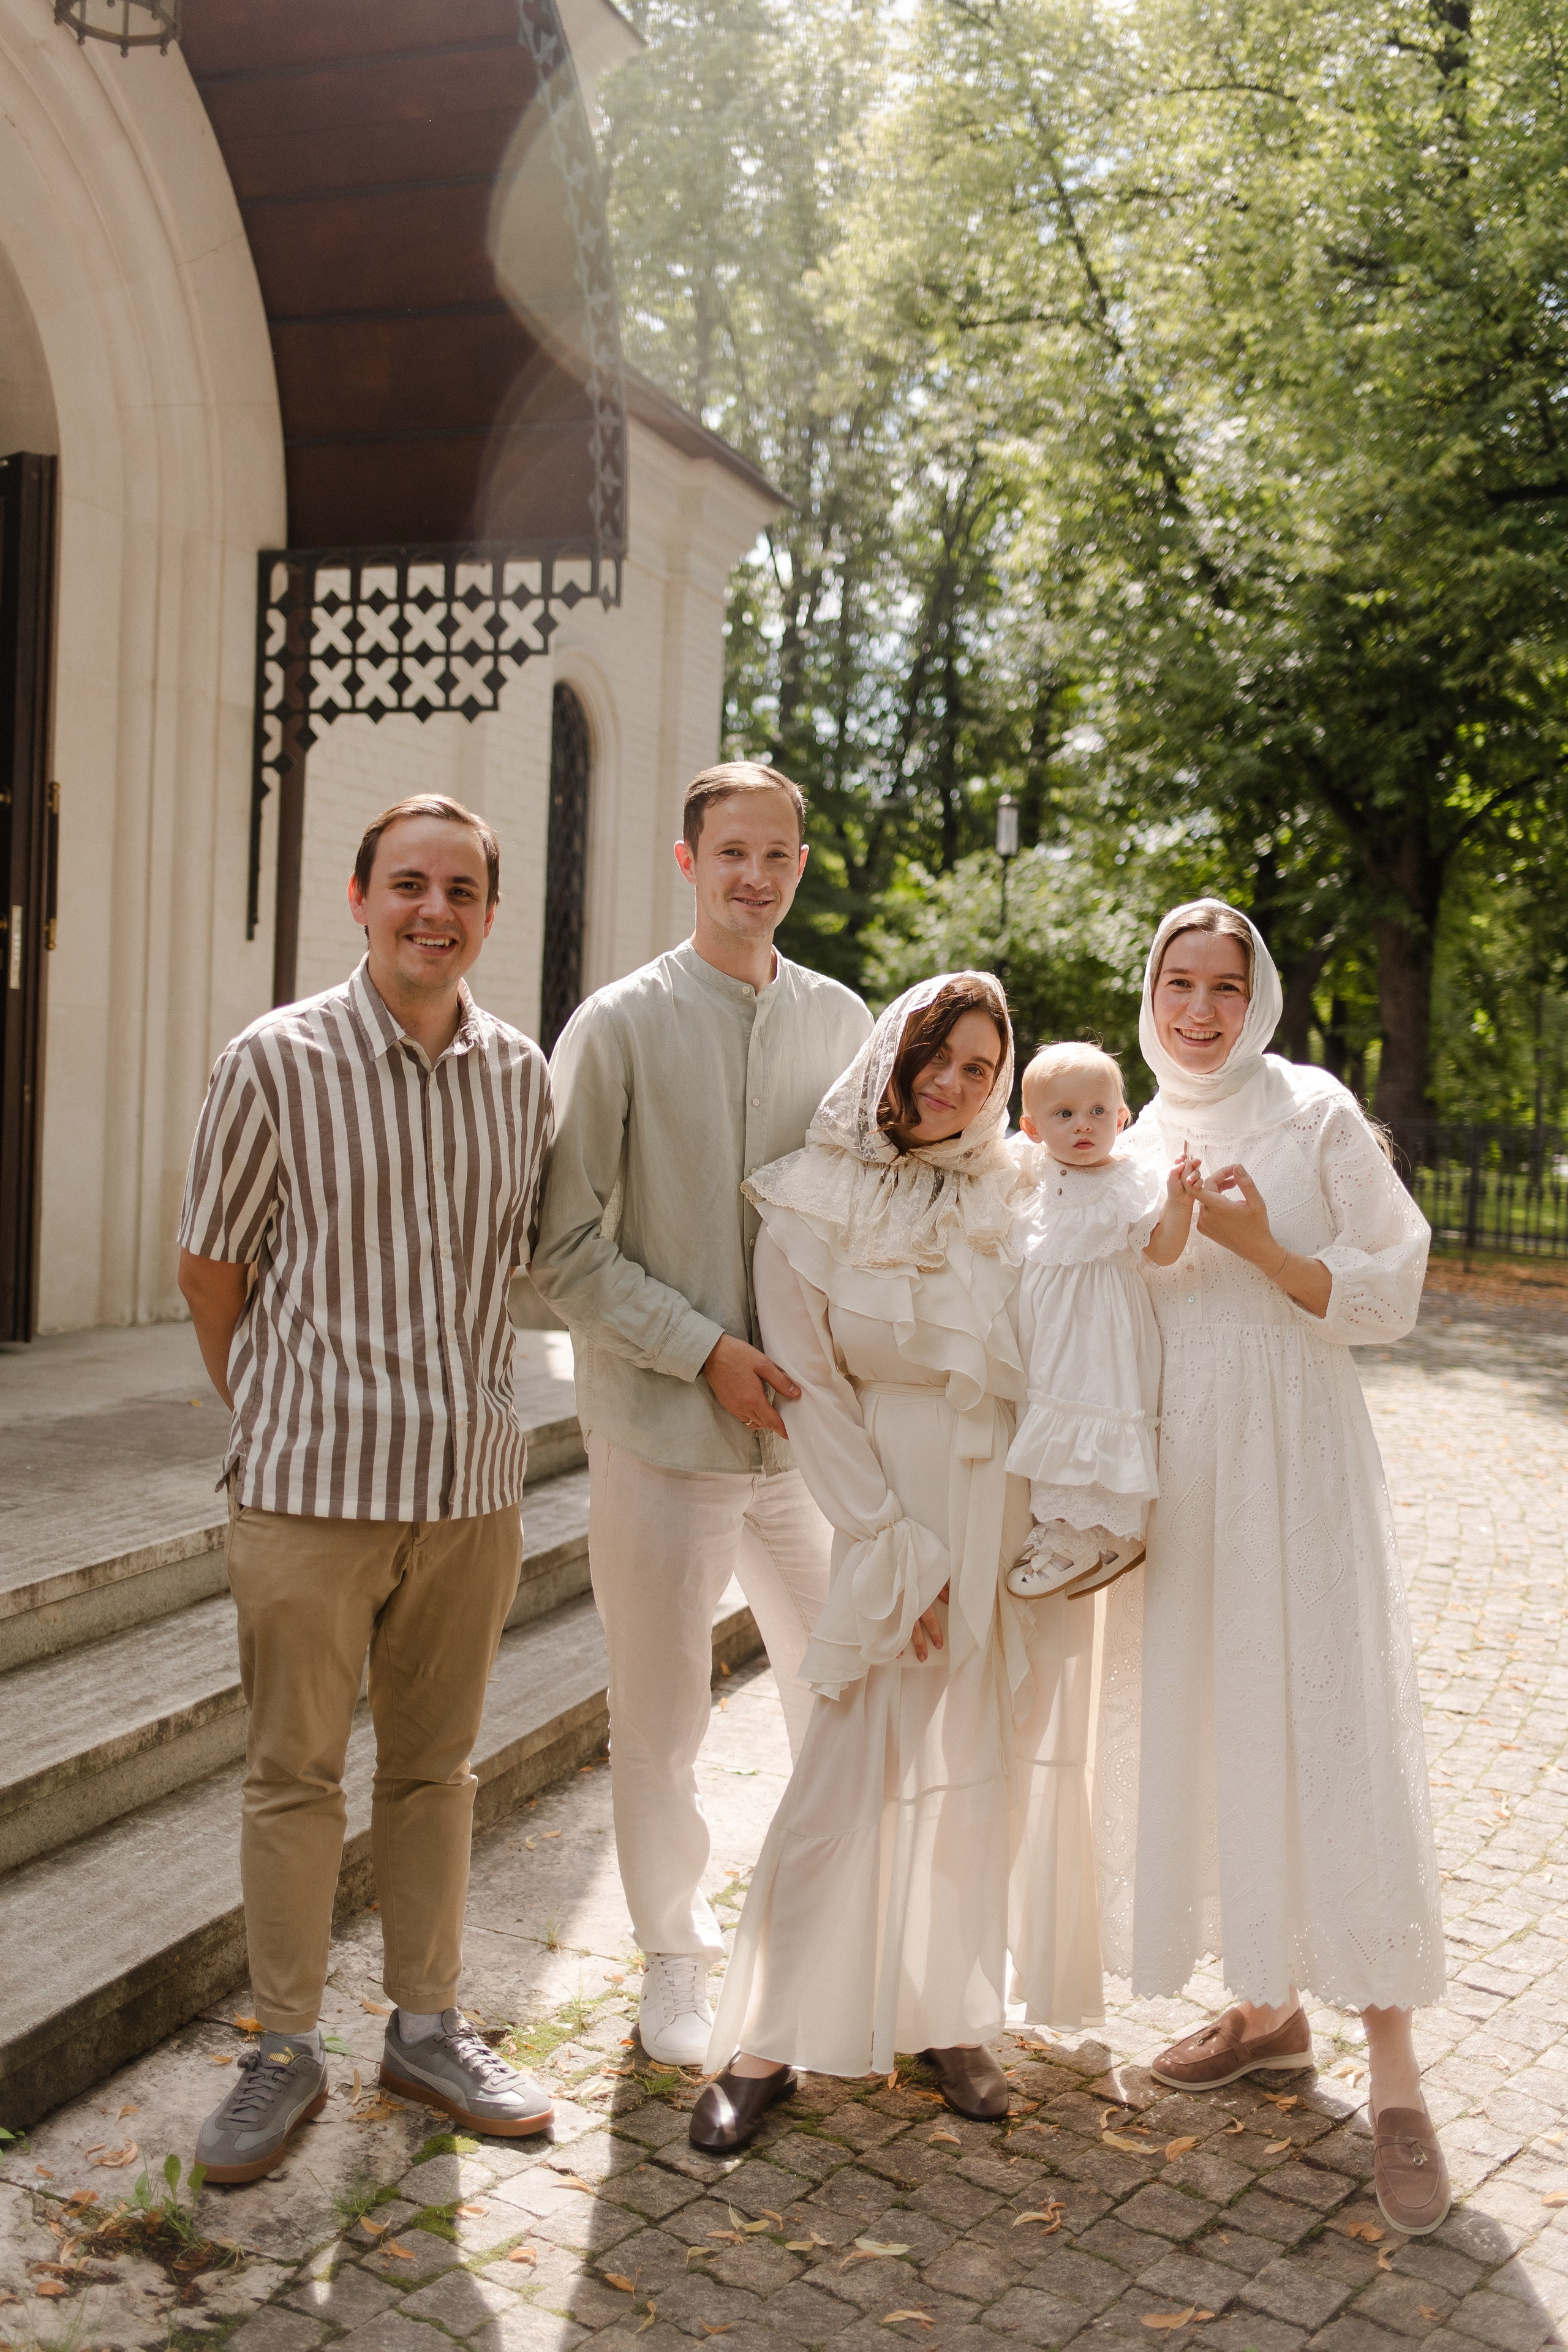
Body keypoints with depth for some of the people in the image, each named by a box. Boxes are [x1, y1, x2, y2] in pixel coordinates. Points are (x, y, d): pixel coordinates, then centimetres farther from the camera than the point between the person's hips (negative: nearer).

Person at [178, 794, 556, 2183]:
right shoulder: (278, 1061, -6)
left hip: (473, 1481, 3)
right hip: (312, 1482, -3)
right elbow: (212, 1264, 1)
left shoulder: (523, 1076, 4)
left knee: (436, 1764, 15)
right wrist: (272, 1420, 6)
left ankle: (428, 2028, 30)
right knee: (294, 1772, 7)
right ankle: (286, 2052, 23)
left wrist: (463, 1405, 11)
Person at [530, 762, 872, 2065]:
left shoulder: (841, 1023, 6)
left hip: (814, 1423, 4)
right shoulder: (621, 1024, -5)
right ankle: (675, 1954, 31)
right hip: (664, 1426, -3)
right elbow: (565, 1245, -7)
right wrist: (706, 1349, -14)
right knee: (662, 1721, 8)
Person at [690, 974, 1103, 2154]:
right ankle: (767, 2043, 13)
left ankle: (956, 2018, 26)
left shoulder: (1024, 1195, 4)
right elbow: (813, 1392, -3)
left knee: (1000, 1768, 9)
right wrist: (897, 1555, -8)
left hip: (1027, 1513, 3)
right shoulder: (812, 1208, -3)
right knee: (852, 1776, -2)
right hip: (898, 1513, -2)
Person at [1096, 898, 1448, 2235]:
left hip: (1294, 1458, -5)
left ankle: (1393, 2074, 2)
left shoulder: (1316, 1115, -4)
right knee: (1203, 1729, 9)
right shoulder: (1139, 1143, 11)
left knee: (1332, 1734, -7)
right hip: (1173, 1469, 5)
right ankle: (1267, 2009, 26)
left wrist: (1263, 1247, -19)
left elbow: (1391, 1297, -7)